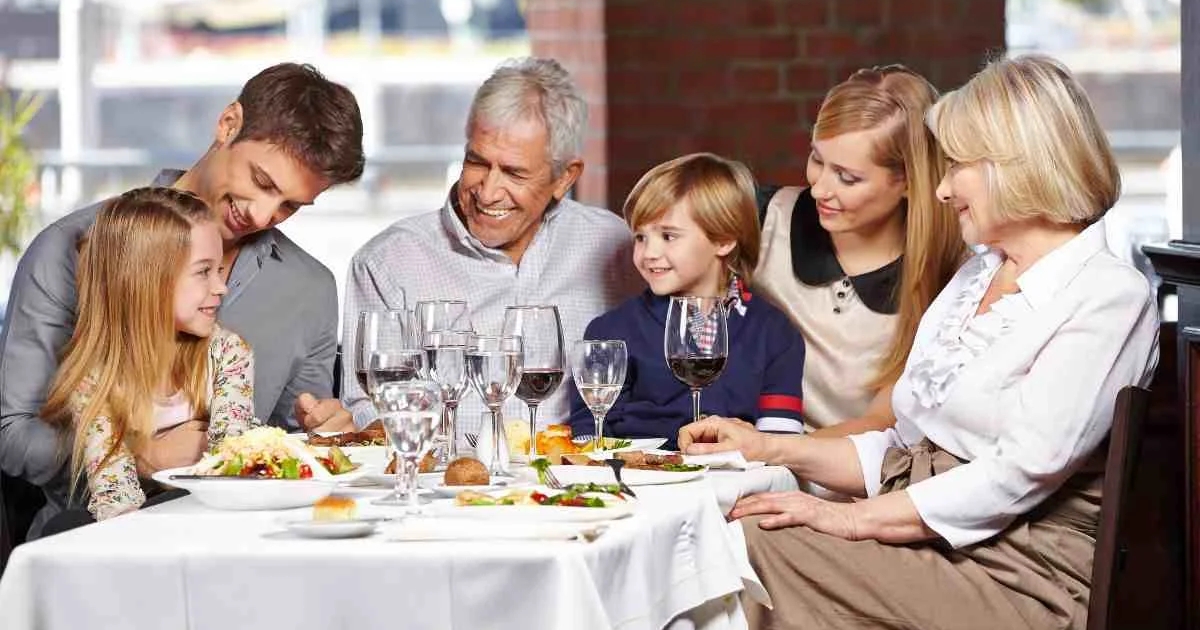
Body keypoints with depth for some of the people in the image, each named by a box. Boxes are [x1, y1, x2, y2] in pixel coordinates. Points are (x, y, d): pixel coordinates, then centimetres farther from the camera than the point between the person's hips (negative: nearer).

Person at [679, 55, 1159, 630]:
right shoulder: (976, 275, 21)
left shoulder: (1110, 297, -8)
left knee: (757, 544, -24)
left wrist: (853, 519, -19)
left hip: (1017, 576, -8)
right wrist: (771, 449, 11)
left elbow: (1020, 473, -18)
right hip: (914, 537, 8)